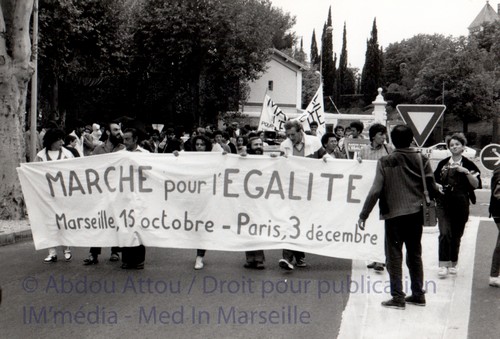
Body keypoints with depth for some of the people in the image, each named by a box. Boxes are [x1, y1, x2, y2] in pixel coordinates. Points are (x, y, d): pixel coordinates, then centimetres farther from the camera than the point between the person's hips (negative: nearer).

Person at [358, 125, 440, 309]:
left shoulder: (385, 162, -7)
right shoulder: (421, 160, -1)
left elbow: (375, 190, -12)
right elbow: (432, 188, -1)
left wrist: (364, 215, -6)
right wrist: (438, 190, 23)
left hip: (394, 214, -4)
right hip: (416, 213, 4)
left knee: (394, 255, 3)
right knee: (415, 254, 15)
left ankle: (397, 297, 1)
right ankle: (418, 294, 21)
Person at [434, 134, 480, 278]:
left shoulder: (468, 164, 1)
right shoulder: (443, 163, 7)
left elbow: (476, 184, -5)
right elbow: (435, 181, 18)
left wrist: (466, 172, -17)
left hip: (461, 204, 0)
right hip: (444, 203, 0)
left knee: (456, 235, 7)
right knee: (445, 233, -13)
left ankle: (453, 264, 21)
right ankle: (443, 265, -14)